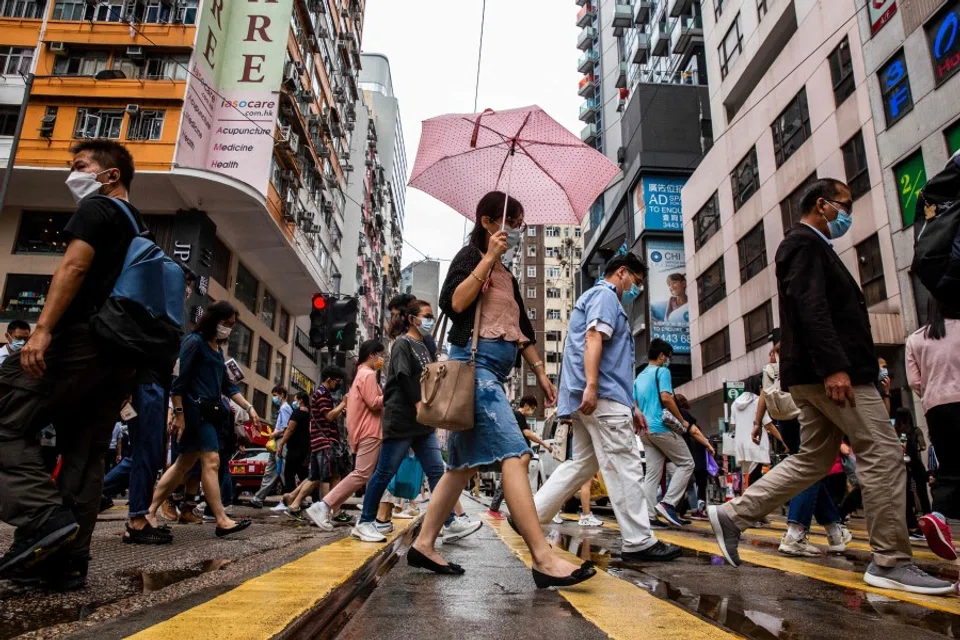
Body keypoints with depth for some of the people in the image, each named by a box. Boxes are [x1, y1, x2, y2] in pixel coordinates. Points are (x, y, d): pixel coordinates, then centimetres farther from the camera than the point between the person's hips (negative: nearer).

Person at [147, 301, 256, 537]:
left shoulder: (218, 349, 18)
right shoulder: (194, 342, -7)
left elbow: (227, 385, 19)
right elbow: (179, 381, -12)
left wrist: (249, 407, 12)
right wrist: (179, 414, -16)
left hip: (210, 412, 9)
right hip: (196, 410, -9)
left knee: (184, 464, 11)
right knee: (211, 460, -11)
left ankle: (150, 511, 19)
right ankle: (222, 520, -9)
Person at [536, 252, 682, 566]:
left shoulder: (606, 300, 31)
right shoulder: (605, 295, 1)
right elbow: (593, 337, -18)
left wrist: (632, 407, 27)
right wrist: (591, 385, -29)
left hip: (592, 398, 10)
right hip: (602, 396, -10)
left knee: (582, 464, 12)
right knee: (625, 467, -7)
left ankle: (530, 515, 13)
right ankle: (639, 542, -2)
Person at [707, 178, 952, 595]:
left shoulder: (810, 247, 26)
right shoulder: (805, 243, -6)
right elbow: (809, 307, -20)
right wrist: (834, 366, -27)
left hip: (815, 373, 11)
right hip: (830, 370, -10)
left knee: (813, 460, 11)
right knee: (883, 454, -4)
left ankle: (733, 516, 9)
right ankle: (890, 562, 5)